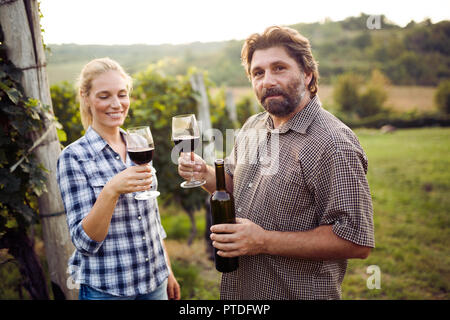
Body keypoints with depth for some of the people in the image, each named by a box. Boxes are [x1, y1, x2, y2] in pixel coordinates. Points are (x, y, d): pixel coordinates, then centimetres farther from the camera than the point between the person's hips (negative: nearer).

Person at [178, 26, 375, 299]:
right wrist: (205, 174, -5)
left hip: (298, 292, -7)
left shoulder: (334, 144, -23)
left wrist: (265, 241, -26)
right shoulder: (252, 127, 2)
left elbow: (356, 241, -25)